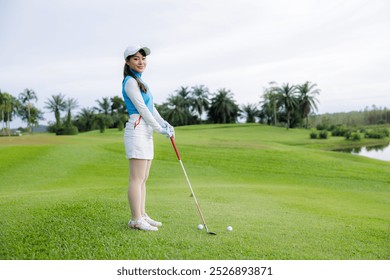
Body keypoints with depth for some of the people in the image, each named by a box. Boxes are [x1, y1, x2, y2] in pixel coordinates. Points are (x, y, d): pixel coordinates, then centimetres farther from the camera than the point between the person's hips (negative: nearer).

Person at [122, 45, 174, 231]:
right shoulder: (130, 81, -7)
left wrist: (164, 123, 4)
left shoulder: (139, 81, 21)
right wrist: (160, 129, -8)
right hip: (137, 130, -10)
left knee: (143, 179, 11)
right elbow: (142, 108, -12)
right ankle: (136, 220, -2)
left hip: (146, 133, 10)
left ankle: (142, 216, 17)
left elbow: (151, 108, 18)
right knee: (137, 178, -7)